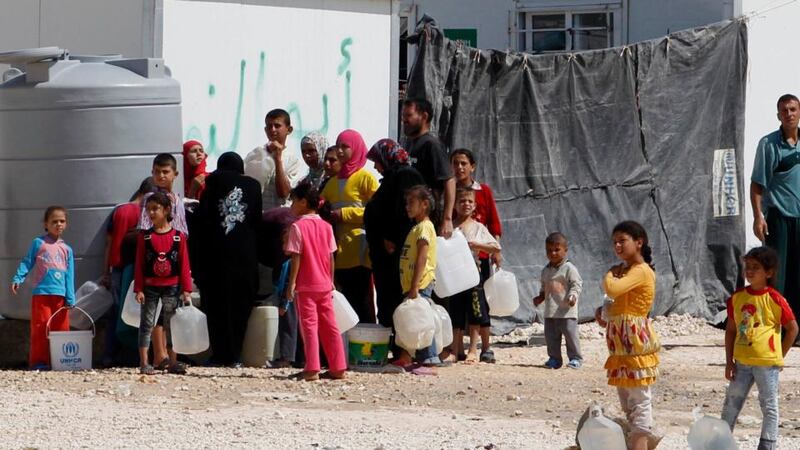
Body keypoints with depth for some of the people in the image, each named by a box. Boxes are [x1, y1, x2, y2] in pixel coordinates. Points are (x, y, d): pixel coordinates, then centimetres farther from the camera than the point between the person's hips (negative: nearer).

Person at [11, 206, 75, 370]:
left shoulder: (66, 249, 13)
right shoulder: (38, 243, 6)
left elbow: (69, 276, 10)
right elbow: (27, 263, 4)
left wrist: (70, 299, 3)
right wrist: (17, 279, -11)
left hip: (60, 295, 3)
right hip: (41, 293, -3)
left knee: (62, 328, 3)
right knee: (40, 327, -5)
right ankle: (38, 361, -2)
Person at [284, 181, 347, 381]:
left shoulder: (298, 227, -9)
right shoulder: (326, 226, 7)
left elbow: (296, 258, -12)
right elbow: (331, 258, 8)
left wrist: (291, 283, -9)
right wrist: (331, 282, 16)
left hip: (305, 286, -5)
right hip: (324, 286, 5)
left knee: (309, 327, -3)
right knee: (330, 326, 9)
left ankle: (312, 369, -8)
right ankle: (338, 368, 10)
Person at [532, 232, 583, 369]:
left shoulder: (569, 268, -7)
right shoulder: (546, 270, 14)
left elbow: (577, 284, -10)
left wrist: (573, 296, -24)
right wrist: (541, 297, 11)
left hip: (566, 311, -7)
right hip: (550, 312, 7)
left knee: (570, 334, -6)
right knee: (551, 336, 8)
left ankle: (576, 358, 2)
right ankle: (554, 359, 18)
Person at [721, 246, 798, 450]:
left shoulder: (774, 299, -9)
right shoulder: (738, 298, 4)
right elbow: (731, 330, 10)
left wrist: (779, 356, -1)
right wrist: (729, 361, 6)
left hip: (767, 363, -4)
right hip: (742, 362, 4)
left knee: (769, 406, 4)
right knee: (731, 404, 10)